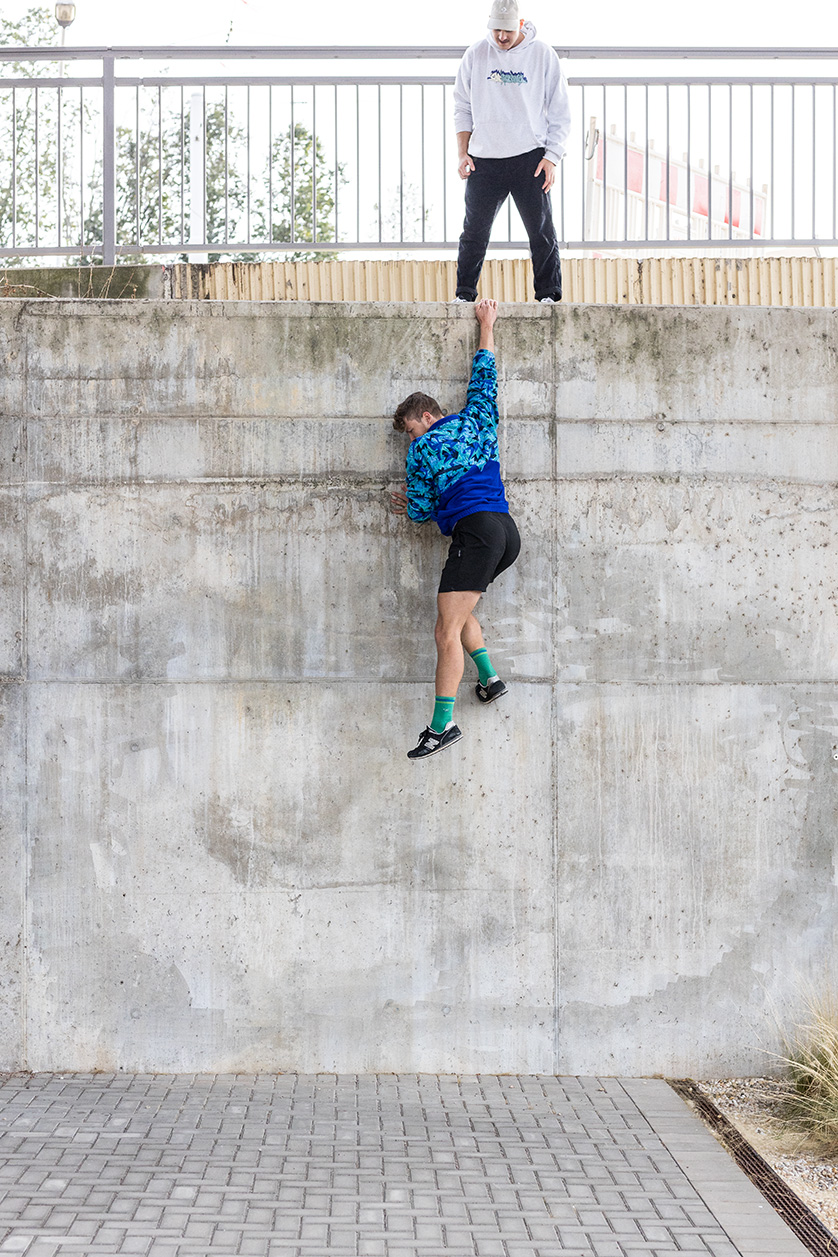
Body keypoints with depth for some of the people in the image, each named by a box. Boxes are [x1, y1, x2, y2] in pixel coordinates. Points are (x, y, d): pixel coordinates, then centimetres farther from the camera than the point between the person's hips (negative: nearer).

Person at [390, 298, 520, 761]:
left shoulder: (422, 449, 6)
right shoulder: (475, 422, 19)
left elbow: (422, 508, 9)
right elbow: (484, 376, 34)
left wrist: (412, 507, 32)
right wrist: (486, 325, 44)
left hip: (474, 531, -8)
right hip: (507, 533, 8)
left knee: (447, 631, -11)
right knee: (458, 608, 25)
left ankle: (442, 724, -17)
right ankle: (489, 675, 11)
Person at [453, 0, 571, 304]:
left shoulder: (543, 55, 1)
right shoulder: (475, 55, 5)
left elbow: (560, 113, 3)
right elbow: (462, 107, 13)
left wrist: (552, 157, -6)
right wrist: (463, 153, 3)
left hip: (530, 158, -1)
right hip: (484, 159, 1)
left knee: (541, 231, -1)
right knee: (475, 231, 2)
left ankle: (548, 294, 8)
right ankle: (464, 294, 12)